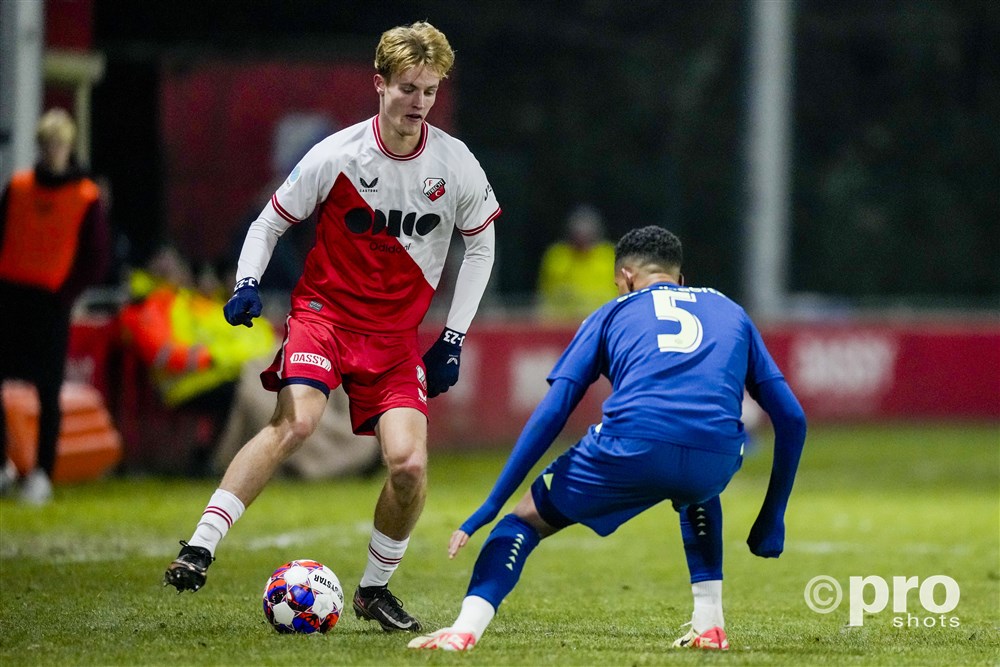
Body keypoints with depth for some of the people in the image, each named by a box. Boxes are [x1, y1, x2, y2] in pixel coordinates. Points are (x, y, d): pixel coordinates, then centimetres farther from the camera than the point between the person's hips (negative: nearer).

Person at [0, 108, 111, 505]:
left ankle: (42, 475, 2)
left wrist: (66, 292, -8)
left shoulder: (87, 197, -2)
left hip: (51, 303, -3)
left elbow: (97, 260, 0)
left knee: (48, 391, -2)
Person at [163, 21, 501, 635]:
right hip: (324, 309, -2)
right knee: (295, 423, -29)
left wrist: (453, 338, 6)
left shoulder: (456, 164, -4)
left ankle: (375, 588, 10)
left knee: (409, 462, -14)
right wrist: (248, 284, -16)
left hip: (397, 332, 2)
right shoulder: (337, 155, -10)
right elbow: (270, 222, 2)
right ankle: (200, 549, -28)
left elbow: (481, 244, 11)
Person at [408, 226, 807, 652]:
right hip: (715, 462, 2)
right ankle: (709, 626, 28)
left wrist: (489, 508, 15)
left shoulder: (614, 313, 25)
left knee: (528, 518, 19)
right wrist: (771, 522, 30)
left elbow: (551, 414, 15)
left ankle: (465, 629, -3)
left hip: (633, 447, -2)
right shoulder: (732, 313, 31)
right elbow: (791, 418, 25)